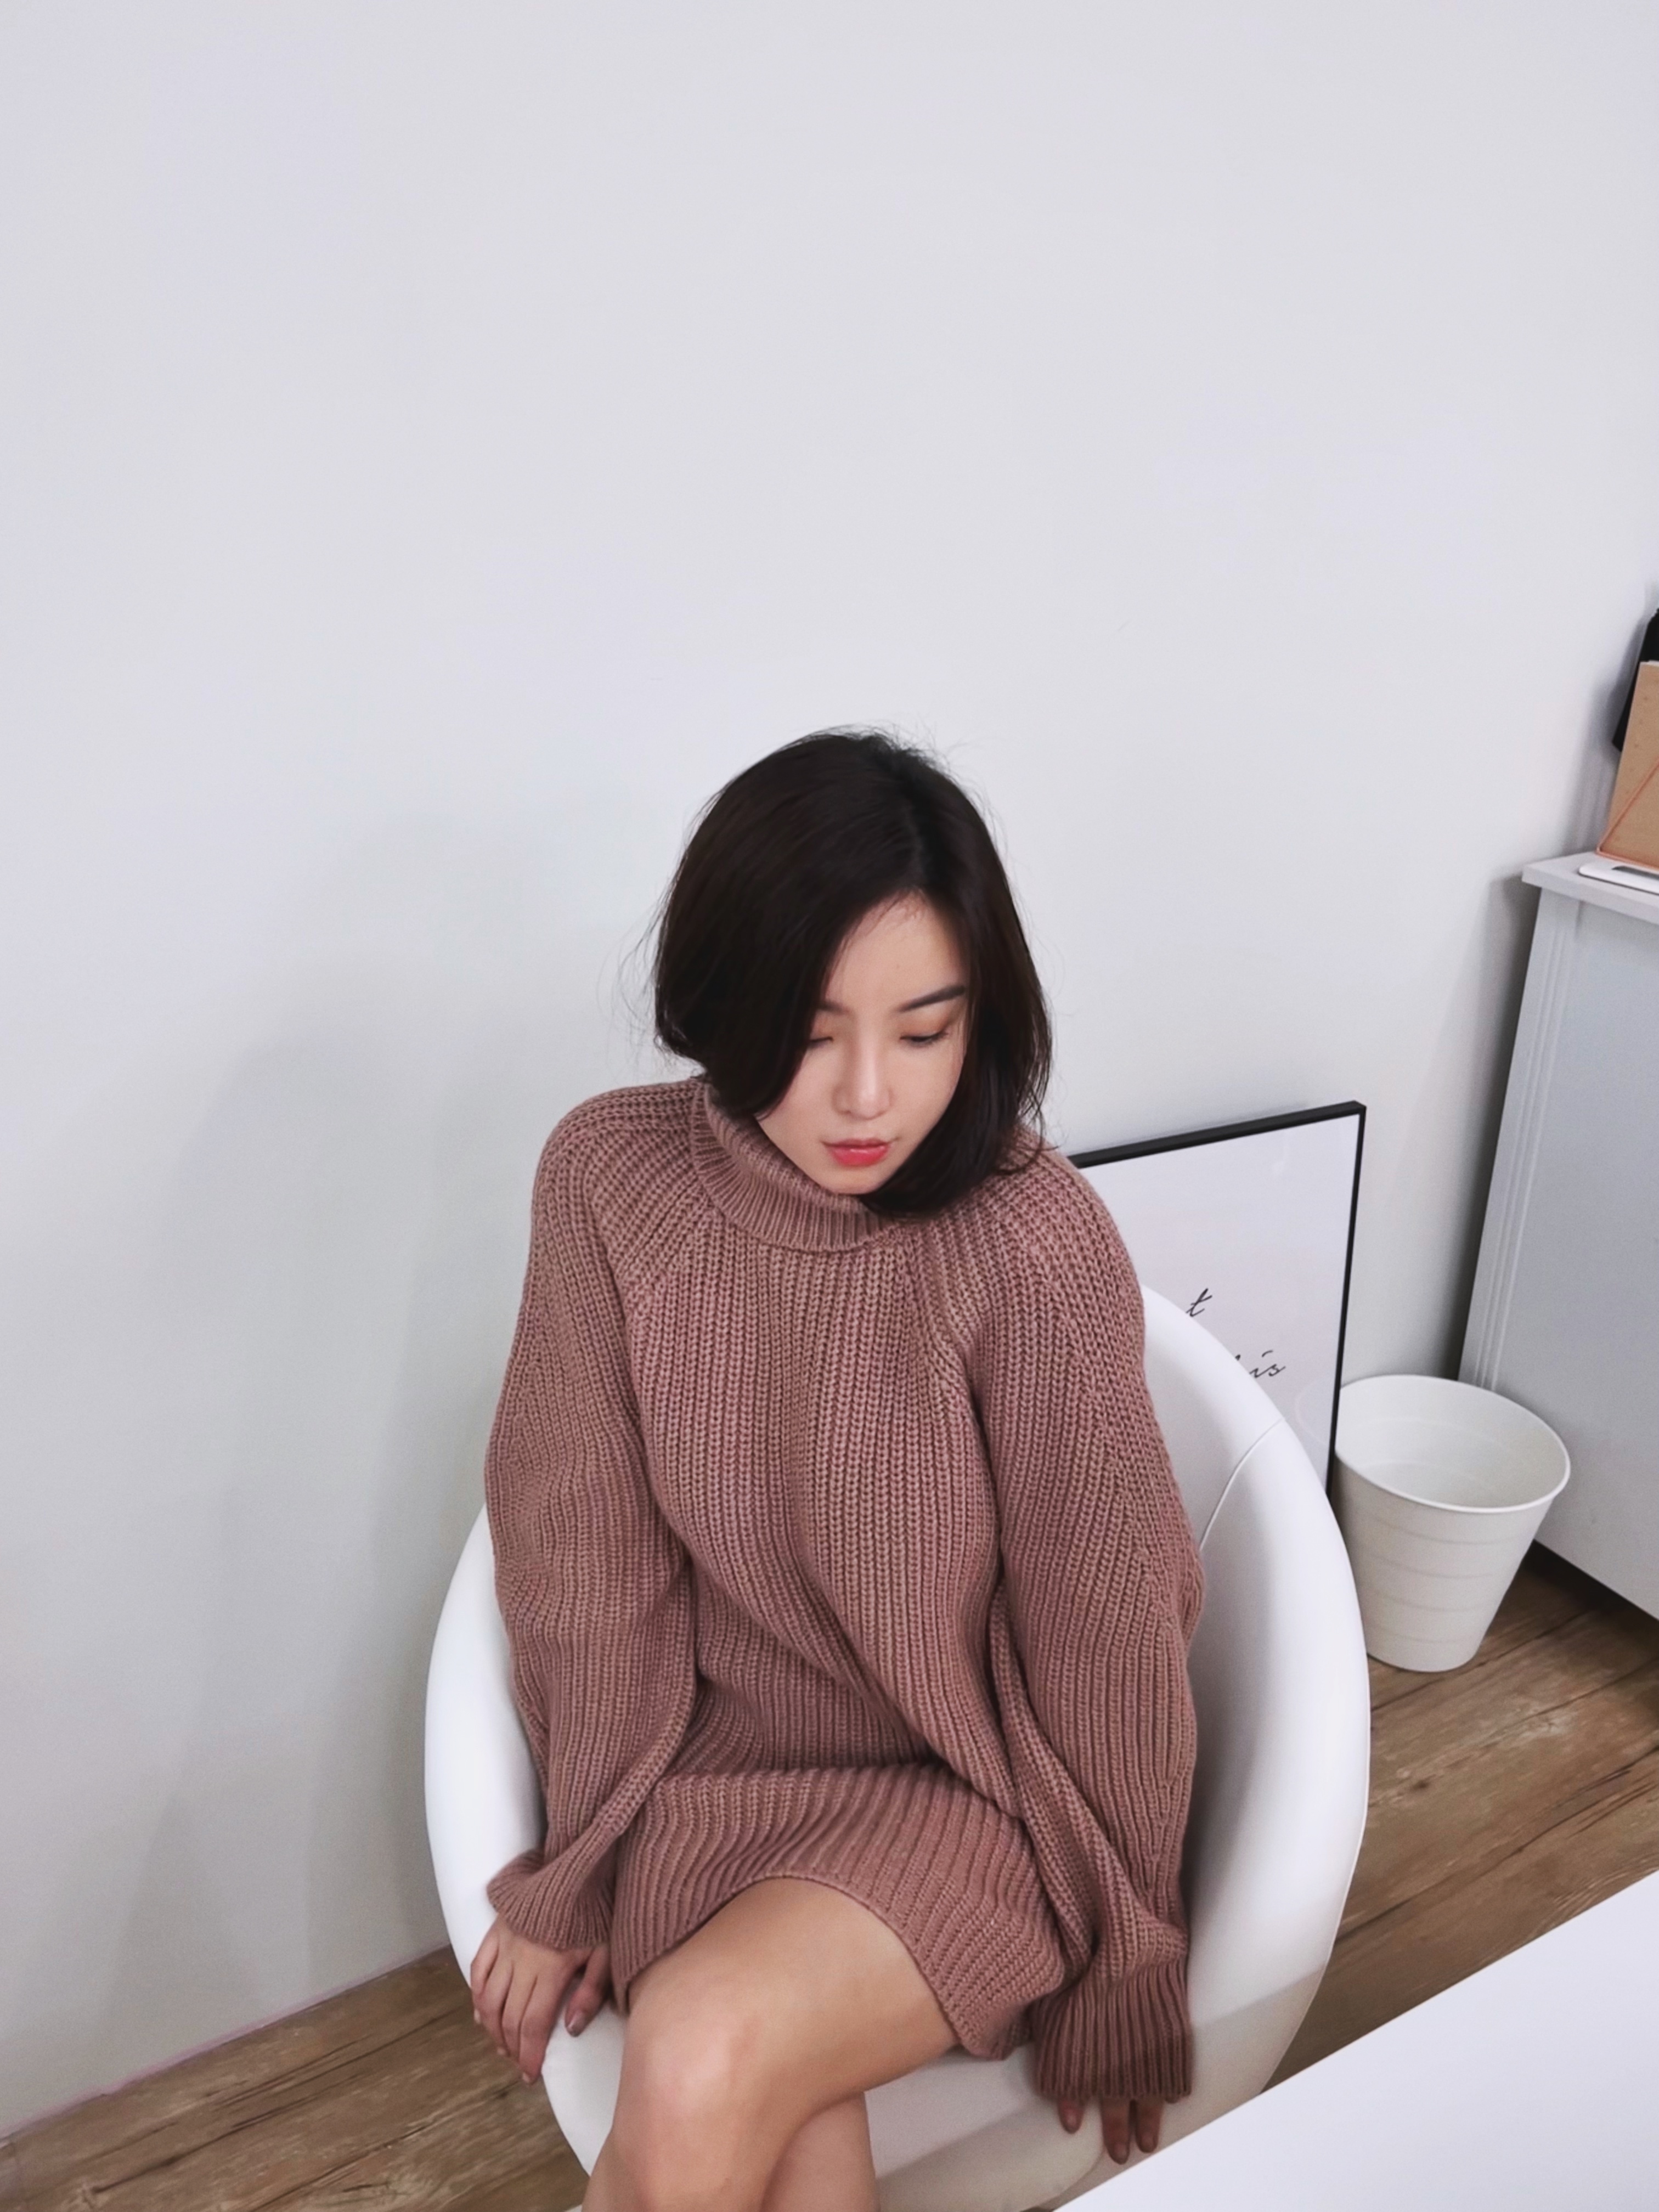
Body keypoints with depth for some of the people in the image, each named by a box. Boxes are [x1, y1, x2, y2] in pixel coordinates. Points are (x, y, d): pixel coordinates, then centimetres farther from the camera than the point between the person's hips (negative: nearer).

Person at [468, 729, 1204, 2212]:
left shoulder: (1037, 1249, -25)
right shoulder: (610, 1177, -16)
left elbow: (1103, 1633, -14)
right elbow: (585, 1546, -6)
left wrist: (1121, 1976, -2)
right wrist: (577, 1866, 1)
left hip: (967, 1794, -2)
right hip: (714, 1758, 2)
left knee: (705, 2068, -25)